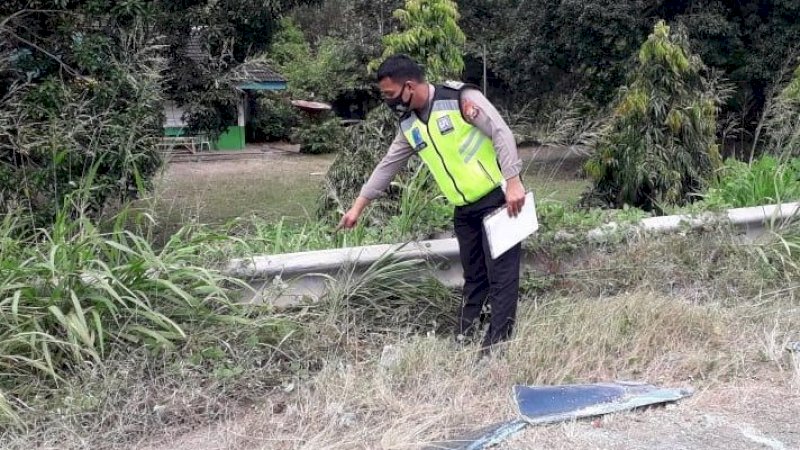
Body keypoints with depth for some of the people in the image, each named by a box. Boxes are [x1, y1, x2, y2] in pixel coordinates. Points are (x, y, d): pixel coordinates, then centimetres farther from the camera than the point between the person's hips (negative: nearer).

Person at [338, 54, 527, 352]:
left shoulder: (461, 98, -15)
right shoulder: (409, 125, 7)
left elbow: (501, 134, -17)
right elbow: (388, 166, 14)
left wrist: (513, 182, -24)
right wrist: (358, 206, 16)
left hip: (497, 198, -7)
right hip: (464, 208, 7)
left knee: (501, 274, -5)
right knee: (474, 275, 14)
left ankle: (495, 346, -2)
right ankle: (464, 339, 21)